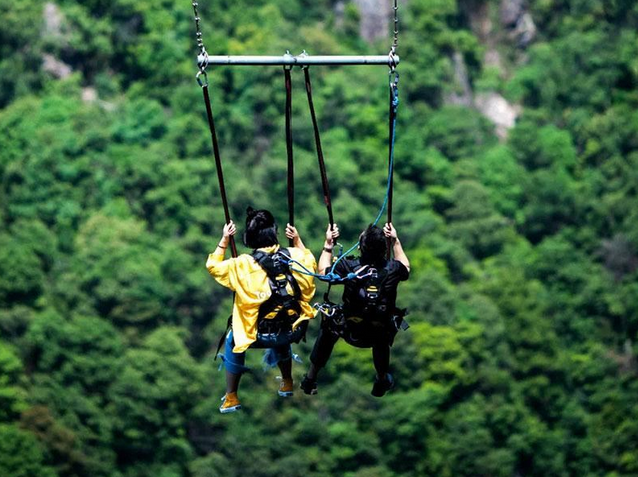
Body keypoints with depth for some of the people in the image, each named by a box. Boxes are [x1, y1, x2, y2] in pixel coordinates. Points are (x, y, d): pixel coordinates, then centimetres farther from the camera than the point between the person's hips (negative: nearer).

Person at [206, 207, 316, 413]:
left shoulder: (243, 265, -15)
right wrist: (297, 240, 23)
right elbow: (311, 264, 17)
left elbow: (213, 266, 0)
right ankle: (286, 384, 53)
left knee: (233, 341, 29)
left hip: (262, 337, -3)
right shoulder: (294, 255, -6)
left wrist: (224, 240, 7)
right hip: (295, 331, 3)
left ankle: (230, 398, 27)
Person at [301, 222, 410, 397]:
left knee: (329, 321, 32)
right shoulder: (392, 269, -17)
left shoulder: (349, 267, -21)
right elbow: (406, 268, 10)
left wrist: (328, 244, 10)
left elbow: (322, 271, 0)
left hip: (350, 333, -1)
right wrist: (396, 241, 15)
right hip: (380, 336, 1)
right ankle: (382, 381, 51)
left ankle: (310, 379, 38)